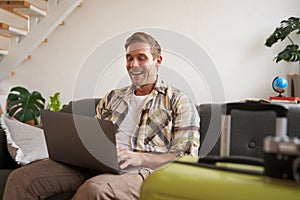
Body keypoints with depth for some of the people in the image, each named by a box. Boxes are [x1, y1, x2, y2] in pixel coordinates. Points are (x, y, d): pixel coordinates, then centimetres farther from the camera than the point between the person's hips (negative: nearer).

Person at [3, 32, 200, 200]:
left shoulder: (178, 101, 8)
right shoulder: (113, 97, 26)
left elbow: (187, 158, -1)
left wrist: (138, 157, -15)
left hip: (140, 170, -5)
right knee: (21, 178, -17)